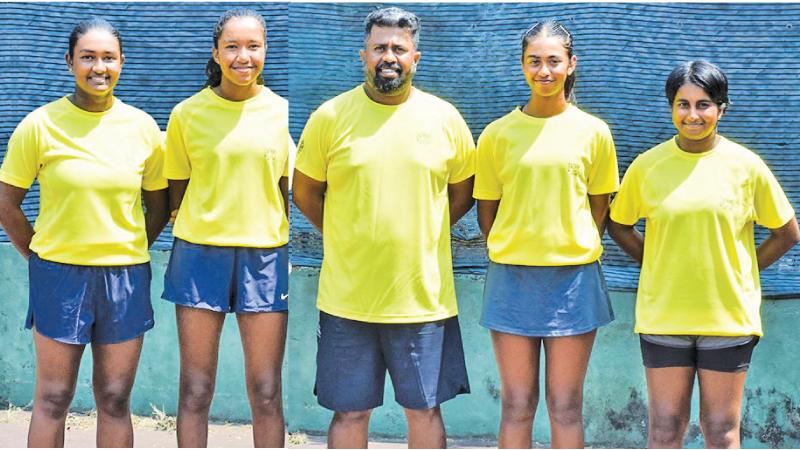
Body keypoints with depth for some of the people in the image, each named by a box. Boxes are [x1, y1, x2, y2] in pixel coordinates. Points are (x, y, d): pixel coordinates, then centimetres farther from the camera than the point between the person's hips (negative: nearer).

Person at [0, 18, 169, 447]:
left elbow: (158, 206, 12)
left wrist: (130, 253, 6)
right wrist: (37, 255, 0)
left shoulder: (142, 127, 2)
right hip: (59, 274, -2)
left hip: (125, 276, 2)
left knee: (115, 400, 9)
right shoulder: (40, 125, -5)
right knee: (53, 399, 5)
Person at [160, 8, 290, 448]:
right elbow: (176, 191, 9)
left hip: (265, 256, 0)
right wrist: (204, 227, 0)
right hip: (200, 253, 0)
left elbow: (292, 189, 9)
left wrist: (273, 230, 0)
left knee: (265, 393, 3)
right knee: (195, 390, 3)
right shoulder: (188, 113, 2)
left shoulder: (282, 112, 2)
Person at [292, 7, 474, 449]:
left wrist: (423, 236, 9)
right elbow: (304, 191, 8)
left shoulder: (444, 118, 2)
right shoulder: (331, 116, -2)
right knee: (349, 412, 8)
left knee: (424, 409, 11)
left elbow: (463, 191, 14)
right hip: (348, 296, -1)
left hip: (424, 295, 1)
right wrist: (345, 239, 8)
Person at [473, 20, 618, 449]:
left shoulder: (592, 131, 2)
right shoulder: (498, 133, 2)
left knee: (566, 405, 5)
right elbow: (487, 211, 8)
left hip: (574, 277, 0)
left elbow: (598, 208, 8)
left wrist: (575, 253, 5)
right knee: (517, 404, 4)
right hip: (512, 277, 0)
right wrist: (513, 253, 5)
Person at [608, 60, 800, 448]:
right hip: (663, 316, 1)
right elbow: (619, 226, 12)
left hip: (729, 315, 0)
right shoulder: (648, 165, 0)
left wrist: (739, 271, 3)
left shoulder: (746, 166, -2)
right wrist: (660, 267, 4)